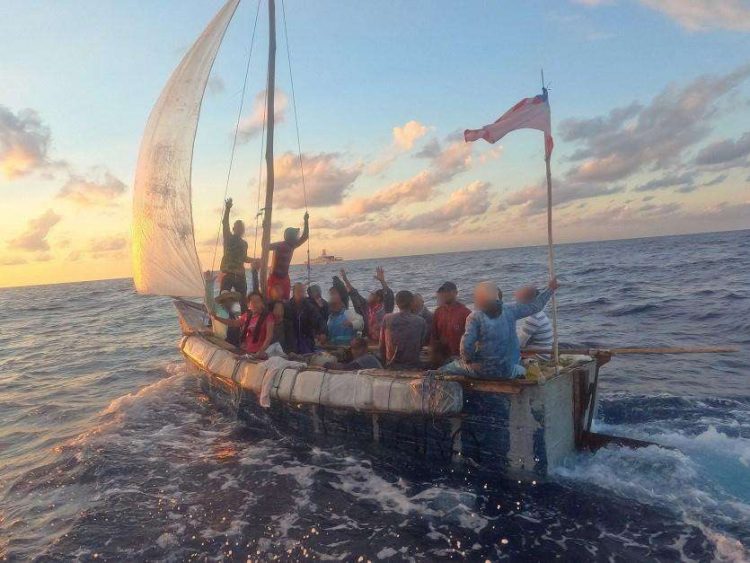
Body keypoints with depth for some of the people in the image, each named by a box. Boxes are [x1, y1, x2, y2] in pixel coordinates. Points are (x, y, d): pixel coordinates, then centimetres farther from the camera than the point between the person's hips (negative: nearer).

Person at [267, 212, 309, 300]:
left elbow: (305, 236, 11)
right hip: (274, 278, -6)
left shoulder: (292, 246, 6)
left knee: (286, 301, 2)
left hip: (285, 278, 6)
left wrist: (306, 221, 3)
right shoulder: (278, 245, -13)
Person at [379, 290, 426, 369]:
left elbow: (382, 344, 2)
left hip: (392, 365, 1)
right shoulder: (420, 321, -7)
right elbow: (421, 345, 2)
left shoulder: (387, 319, -6)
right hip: (413, 366, -1)